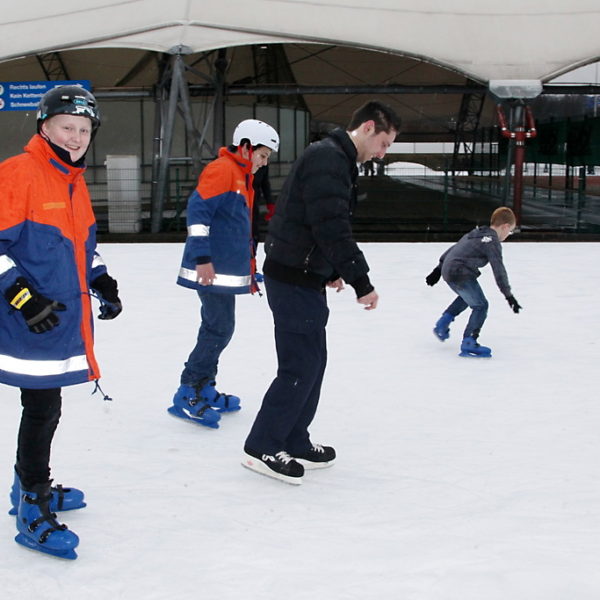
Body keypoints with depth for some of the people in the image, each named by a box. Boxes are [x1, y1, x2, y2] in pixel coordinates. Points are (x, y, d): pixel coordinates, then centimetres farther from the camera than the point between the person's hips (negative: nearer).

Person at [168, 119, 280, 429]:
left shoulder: (243, 178, 22)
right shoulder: (221, 169, -10)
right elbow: (198, 209, -20)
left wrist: (249, 270, 28)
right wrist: (202, 258, -25)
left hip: (227, 272, 10)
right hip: (212, 271, -10)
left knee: (216, 329, 13)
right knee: (219, 330, -10)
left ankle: (204, 391, 21)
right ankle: (186, 397, -6)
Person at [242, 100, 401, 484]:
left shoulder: (337, 159, 16)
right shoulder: (328, 158, -18)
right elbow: (332, 228, -27)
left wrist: (332, 271, 23)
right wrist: (362, 282, -24)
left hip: (304, 276, 11)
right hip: (293, 279, -11)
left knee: (312, 361, 15)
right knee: (301, 365, -5)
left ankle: (294, 444, 24)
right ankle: (262, 447, 4)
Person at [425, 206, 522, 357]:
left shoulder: (476, 233, 18)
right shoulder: (493, 242, -10)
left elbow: (453, 248, 24)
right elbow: (498, 270, -15)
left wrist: (439, 269, 31)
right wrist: (508, 295, -14)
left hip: (448, 271, 9)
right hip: (461, 275, -9)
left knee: (467, 297, 32)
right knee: (480, 306, -3)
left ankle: (442, 324, 34)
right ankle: (468, 342, -7)